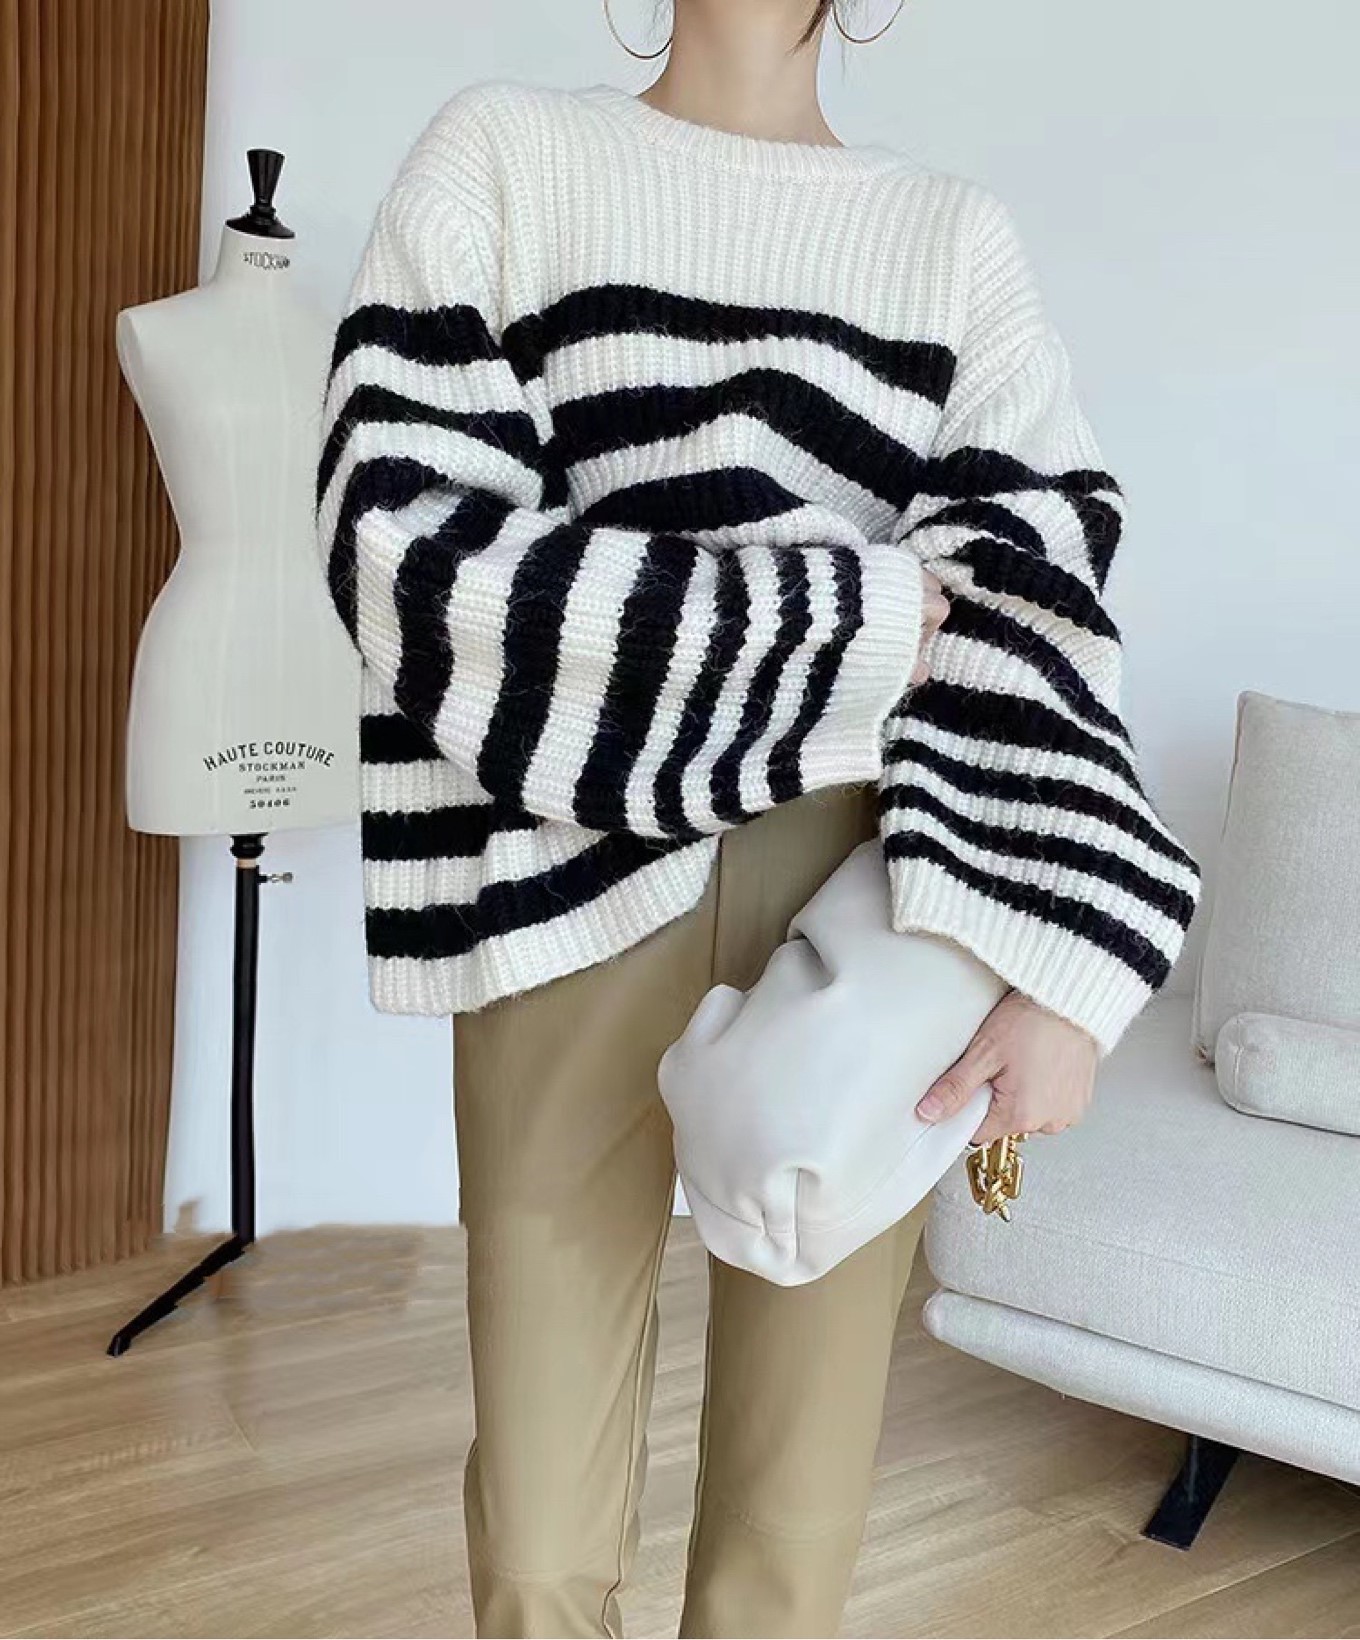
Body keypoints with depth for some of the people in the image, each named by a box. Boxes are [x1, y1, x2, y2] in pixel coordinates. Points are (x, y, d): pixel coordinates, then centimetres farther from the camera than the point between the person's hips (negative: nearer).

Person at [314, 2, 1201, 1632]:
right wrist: (843, 622, -9)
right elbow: (401, 539, -6)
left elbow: (1033, 597, 1)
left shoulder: (962, 235, 12)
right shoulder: (501, 152, 8)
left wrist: (1067, 972, -14)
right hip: (583, 889, -1)